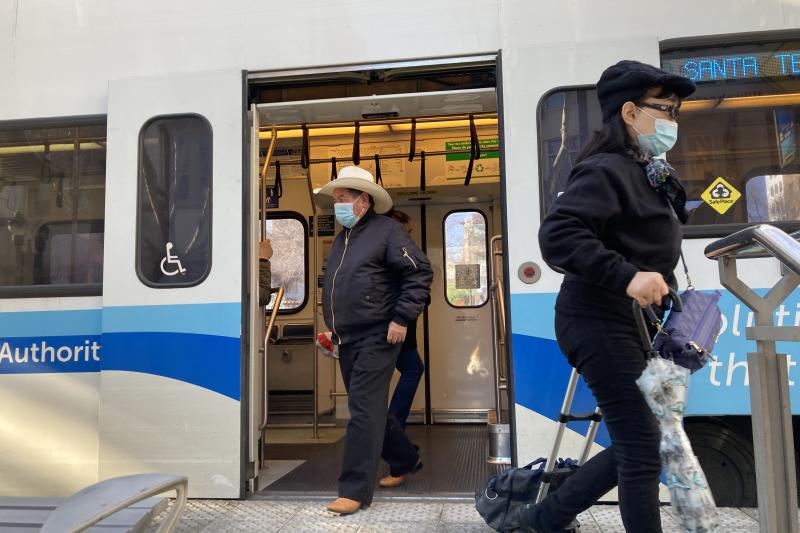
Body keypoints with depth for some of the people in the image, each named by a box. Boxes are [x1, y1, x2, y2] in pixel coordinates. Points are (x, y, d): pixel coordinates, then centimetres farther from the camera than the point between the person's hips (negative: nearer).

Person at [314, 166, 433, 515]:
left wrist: (402, 318, -19)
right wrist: (333, 328, 22)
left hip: (376, 338, -9)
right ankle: (405, 460, 36)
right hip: (348, 340, 9)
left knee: (364, 410, -9)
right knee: (371, 408, 17)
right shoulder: (342, 238, 17)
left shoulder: (387, 230, -8)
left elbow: (419, 273, -15)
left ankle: (355, 490, -1)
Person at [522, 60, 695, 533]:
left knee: (637, 443, 15)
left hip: (630, 325, 10)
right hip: (602, 323, -10)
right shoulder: (607, 170, -14)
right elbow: (557, 235, -28)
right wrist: (627, 276, -32)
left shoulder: (648, 174, 17)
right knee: (642, 446, -3)